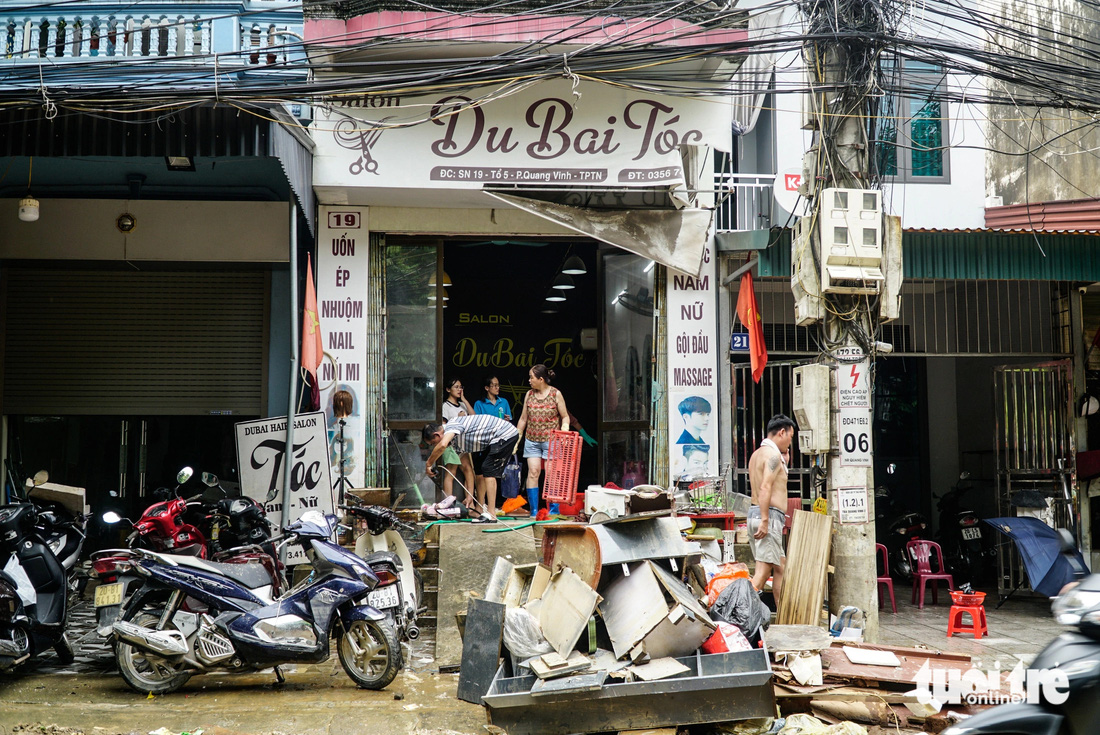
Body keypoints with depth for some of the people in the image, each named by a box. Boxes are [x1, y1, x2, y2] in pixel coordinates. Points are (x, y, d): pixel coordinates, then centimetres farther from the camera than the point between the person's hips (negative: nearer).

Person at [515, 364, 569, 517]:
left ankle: (553, 508, 7)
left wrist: (564, 430, -16)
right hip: (532, 440, 3)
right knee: (533, 472, -5)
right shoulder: (529, 395, 8)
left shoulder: (556, 394, -2)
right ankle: (534, 509, -1)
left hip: (550, 440, -3)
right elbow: (523, 419, 14)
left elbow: (565, 417, 2)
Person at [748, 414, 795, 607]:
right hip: (770, 515, -10)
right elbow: (765, 487, -21)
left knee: (780, 568, 15)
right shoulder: (773, 454, -11)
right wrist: (765, 520, -25)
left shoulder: (757, 454, 19)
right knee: (764, 570, -11)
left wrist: (784, 461, 20)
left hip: (755, 513, 10)